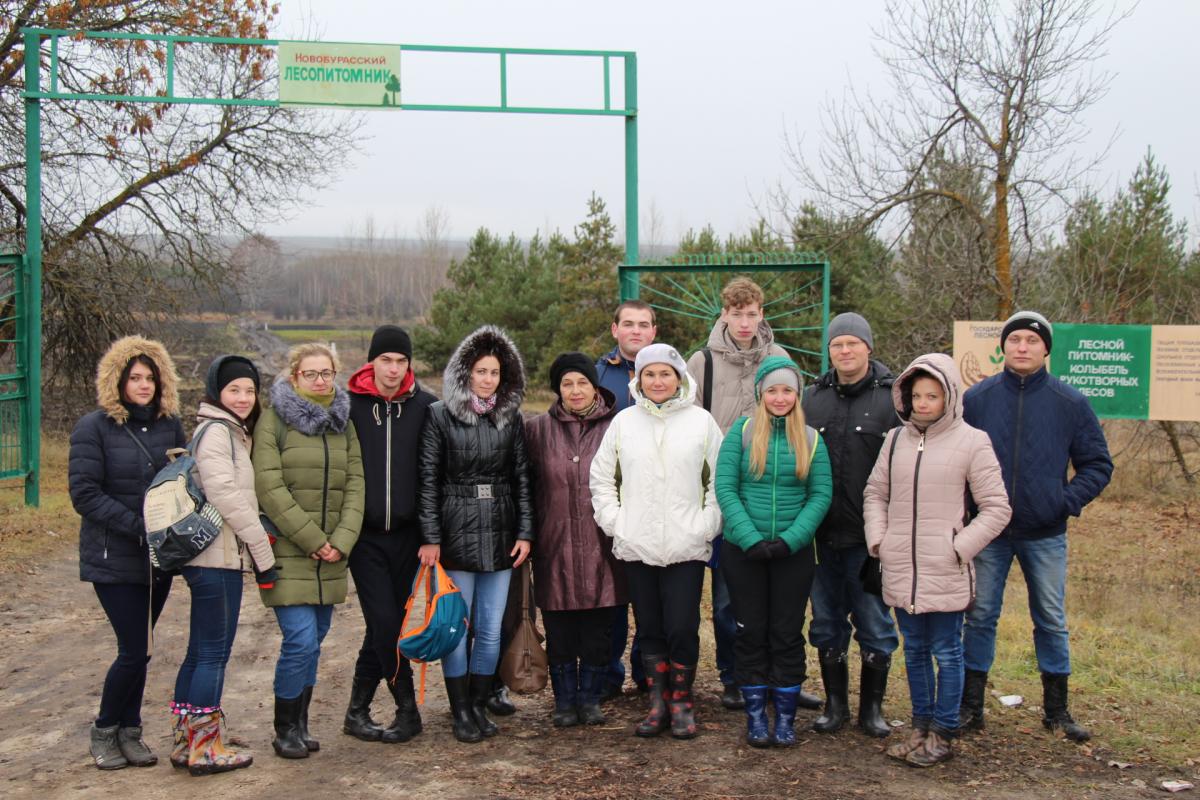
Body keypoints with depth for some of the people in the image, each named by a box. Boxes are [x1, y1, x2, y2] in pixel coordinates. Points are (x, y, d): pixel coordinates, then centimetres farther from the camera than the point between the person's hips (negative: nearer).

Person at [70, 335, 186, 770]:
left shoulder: (169, 425, 6)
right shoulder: (94, 428, -7)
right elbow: (84, 494, -11)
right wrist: (138, 525, -19)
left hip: (159, 556, 4)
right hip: (114, 559, -4)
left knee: (138, 648, 11)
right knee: (135, 650, -6)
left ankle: (129, 732, 25)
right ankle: (104, 731, 16)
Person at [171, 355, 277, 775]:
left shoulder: (232, 432, 19)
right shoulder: (215, 432, -11)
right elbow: (227, 498, -18)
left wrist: (258, 542, 9)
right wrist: (263, 551, -14)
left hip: (222, 556, 10)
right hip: (217, 556, -10)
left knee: (201, 651, 14)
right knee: (214, 652, -3)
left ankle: (187, 741, 22)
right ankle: (205, 746, 5)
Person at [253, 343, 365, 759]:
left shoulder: (343, 421, 12)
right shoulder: (274, 418, -4)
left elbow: (355, 485, 7)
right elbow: (269, 488, -12)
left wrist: (342, 541, -7)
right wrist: (313, 540, -13)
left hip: (330, 555, 5)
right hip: (287, 553, -5)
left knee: (313, 639, 9)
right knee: (301, 640, -10)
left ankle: (299, 725, 21)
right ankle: (285, 730, 6)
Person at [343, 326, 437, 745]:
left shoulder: (424, 406, 1)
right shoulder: (349, 405, -3)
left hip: (405, 533, 2)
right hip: (364, 534, -2)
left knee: (385, 623, 8)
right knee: (384, 621, -7)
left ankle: (358, 710, 22)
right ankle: (407, 709, 7)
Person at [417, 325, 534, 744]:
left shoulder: (510, 417, 8)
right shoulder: (440, 415, -2)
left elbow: (521, 477, 10)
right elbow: (428, 479, -3)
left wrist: (525, 532, 4)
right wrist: (430, 537, -7)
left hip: (500, 535, 3)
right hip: (455, 533, -3)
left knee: (491, 630, 7)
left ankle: (480, 705, 21)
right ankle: (461, 712, 14)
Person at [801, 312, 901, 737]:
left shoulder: (893, 398, -3)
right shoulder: (812, 398, 8)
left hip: (870, 538, -3)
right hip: (823, 536, 3)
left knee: (875, 625, 6)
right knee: (827, 624, 12)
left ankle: (872, 707, 21)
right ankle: (835, 704, 25)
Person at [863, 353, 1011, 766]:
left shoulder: (971, 442, -6)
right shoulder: (897, 440, 8)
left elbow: (996, 508, -4)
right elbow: (875, 494, 18)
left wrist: (960, 549, -11)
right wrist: (877, 539, 4)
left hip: (945, 573, -5)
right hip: (900, 572, 5)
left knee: (946, 653, 6)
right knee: (915, 651, 15)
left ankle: (942, 734, 18)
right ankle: (921, 726, 28)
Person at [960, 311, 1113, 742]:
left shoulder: (1070, 403, -1)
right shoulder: (976, 398, 0)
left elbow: (1098, 464, 5)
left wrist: (1068, 501, -9)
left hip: (1046, 535, 0)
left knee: (1052, 621, 9)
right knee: (980, 617, 6)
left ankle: (1056, 710, 22)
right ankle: (970, 707, 16)